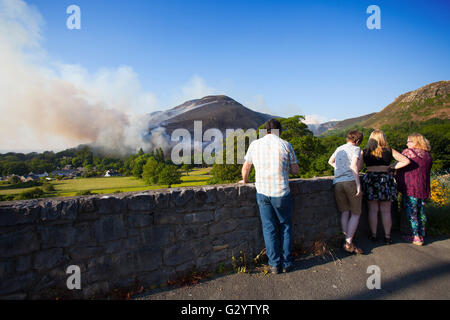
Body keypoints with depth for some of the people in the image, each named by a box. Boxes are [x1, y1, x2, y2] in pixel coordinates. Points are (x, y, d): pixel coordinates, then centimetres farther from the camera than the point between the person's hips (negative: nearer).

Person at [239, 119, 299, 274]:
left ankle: (275, 264, 19)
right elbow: (295, 170, 2)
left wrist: (244, 180, 30)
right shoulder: (285, 145, -3)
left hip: (262, 192, 1)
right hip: (281, 193, -1)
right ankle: (287, 263, 24)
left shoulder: (255, 144, 3)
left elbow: (246, 168, 12)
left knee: (269, 228, 12)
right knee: (285, 227, 16)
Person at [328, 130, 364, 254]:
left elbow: (330, 161, 37)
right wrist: (358, 184, -14)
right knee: (356, 213, 6)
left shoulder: (339, 148, 21)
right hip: (351, 181, -5)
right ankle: (348, 242, 0)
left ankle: (347, 242, 10)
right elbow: (354, 166, -12)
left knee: (344, 213, 10)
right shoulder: (356, 149, 3)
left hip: (337, 183, 5)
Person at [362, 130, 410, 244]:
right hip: (386, 179, 1)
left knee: (373, 210, 7)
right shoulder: (389, 151, 1)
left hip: (370, 178, 0)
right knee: (386, 211, 7)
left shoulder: (365, 152, 0)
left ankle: (373, 236, 14)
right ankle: (387, 237, 14)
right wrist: (391, 167, 4)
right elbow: (406, 161, 1)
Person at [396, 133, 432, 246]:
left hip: (410, 188, -6)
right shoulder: (428, 155, 8)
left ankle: (416, 237, 5)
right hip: (423, 188, 6)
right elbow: (427, 172, 14)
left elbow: (401, 169, -5)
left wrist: (399, 185, 4)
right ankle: (421, 235, 23)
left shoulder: (407, 152, -9)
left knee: (411, 213, 2)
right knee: (421, 212, 14)